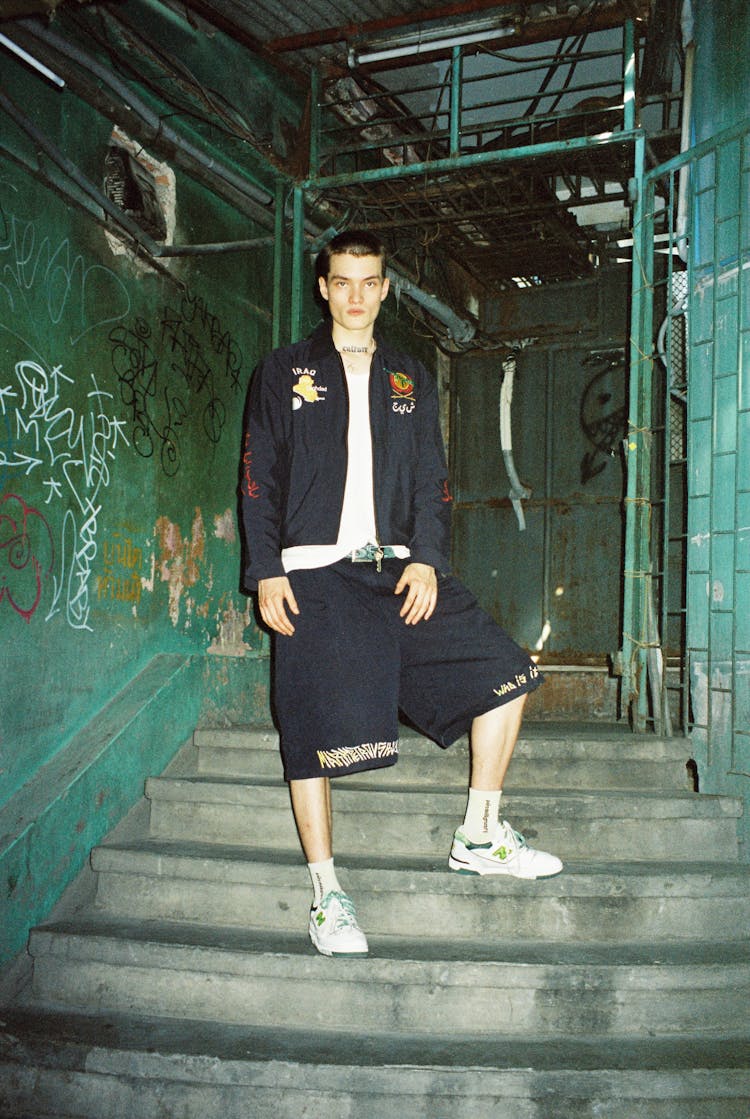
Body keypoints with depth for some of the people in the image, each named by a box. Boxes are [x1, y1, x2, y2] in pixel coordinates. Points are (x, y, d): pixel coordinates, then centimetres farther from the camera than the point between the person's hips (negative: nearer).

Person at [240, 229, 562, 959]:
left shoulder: (410, 381, 17)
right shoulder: (283, 374, 7)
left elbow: (431, 481, 13)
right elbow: (259, 481, 3)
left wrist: (427, 559, -3)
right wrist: (266, 574, -7)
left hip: (397, 567, 4)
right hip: (314, 575, -3)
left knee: (506, 673, -4)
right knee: (313, 733, -5)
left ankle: (479, 838, 10)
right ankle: (326, 896, 10)